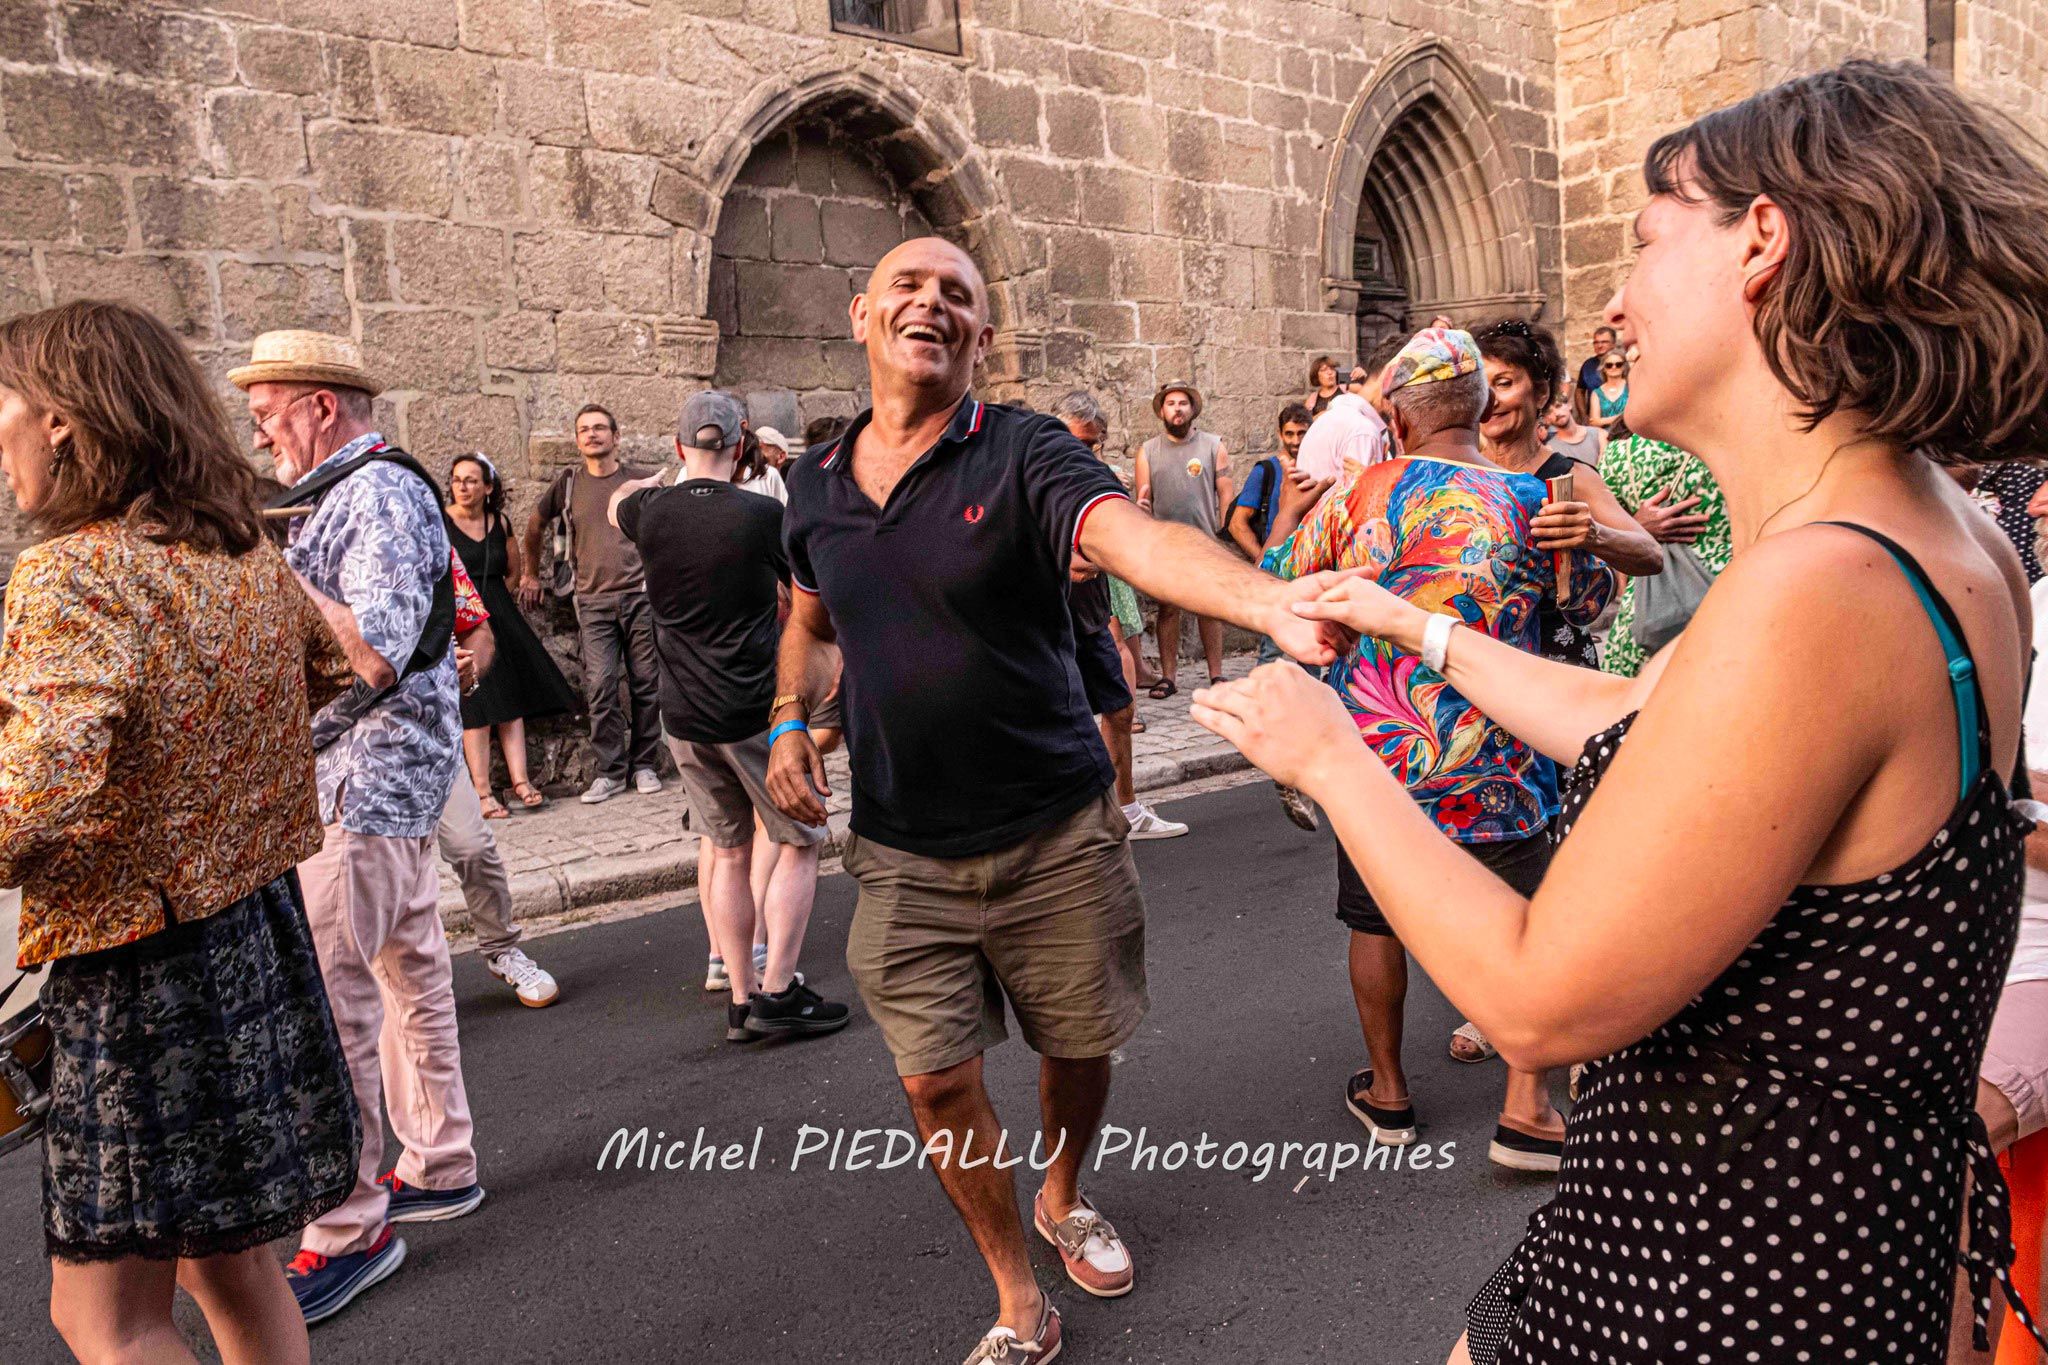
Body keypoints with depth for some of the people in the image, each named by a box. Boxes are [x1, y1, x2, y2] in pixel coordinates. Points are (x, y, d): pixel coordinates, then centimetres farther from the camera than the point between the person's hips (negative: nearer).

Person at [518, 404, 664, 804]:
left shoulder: (640, 480, 4)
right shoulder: (569, 483, 7)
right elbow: (535, 523, 22)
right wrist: (530, 574, 25)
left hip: (641, 594, 0)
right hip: (593, 601, 1)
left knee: (645, 684, 3)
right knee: (600, 688, -6)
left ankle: (644, 765, 14)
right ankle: (609, 771, 2)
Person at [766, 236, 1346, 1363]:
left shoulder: (1024, 455, -12)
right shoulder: (815, 485, 3)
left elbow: (1141, 541, -31)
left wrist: (1270, 600, -51)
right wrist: (790, 718, 1)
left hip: (1055, 834, -2)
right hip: (902, 853, 3)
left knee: (1078, 1044, 15)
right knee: (936, 1079, 3)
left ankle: (1063, 1199, 49)